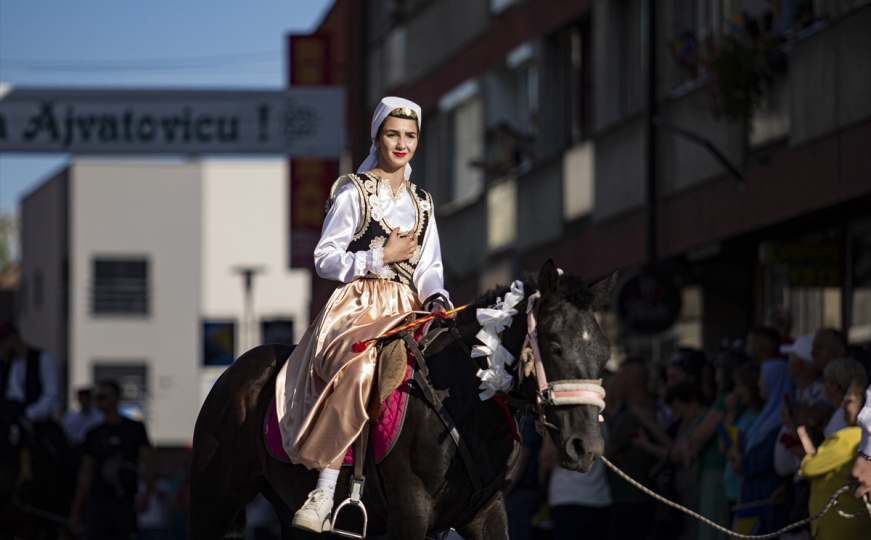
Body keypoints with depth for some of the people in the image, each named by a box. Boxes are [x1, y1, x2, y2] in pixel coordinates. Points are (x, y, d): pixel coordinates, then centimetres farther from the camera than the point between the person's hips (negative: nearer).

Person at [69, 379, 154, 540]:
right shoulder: (94, 434, 14)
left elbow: (146, 464, 0)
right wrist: (76, 510, 11)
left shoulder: (135, 429, 7)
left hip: (125, 502, -2)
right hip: (97, 500, 2)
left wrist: (146, 494, -17)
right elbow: (85, 473, 15)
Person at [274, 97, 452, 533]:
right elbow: (324, 260, -1)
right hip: (359, 305, -6)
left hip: (406, 310, 6)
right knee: (357, 369, -36)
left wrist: (438, 300, -1)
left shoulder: (422, 203, 20)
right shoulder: (353, 193, 4)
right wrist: (382, 257, -9)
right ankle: (325, 490, -39)